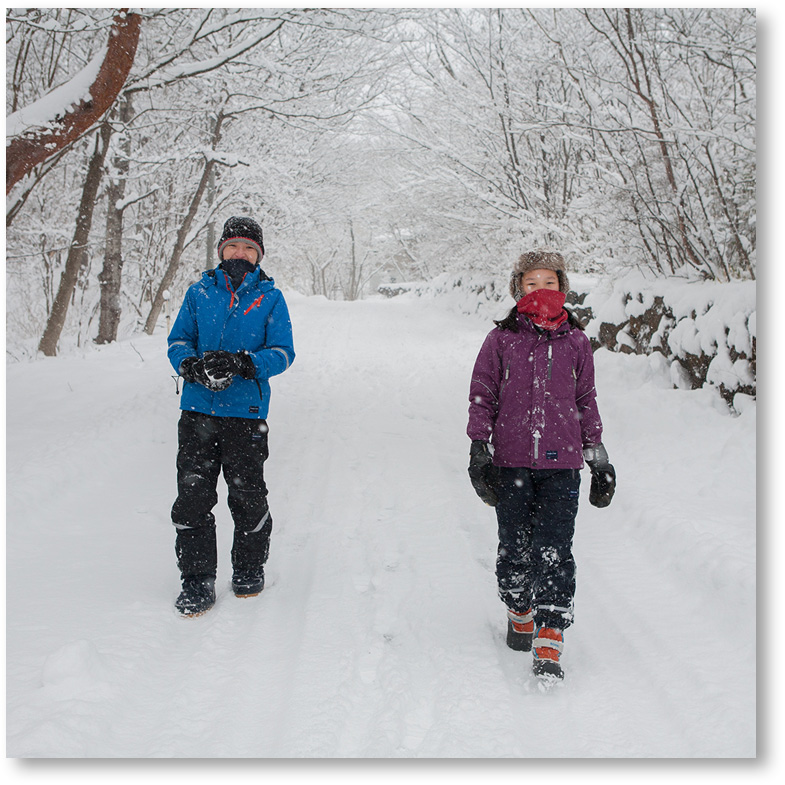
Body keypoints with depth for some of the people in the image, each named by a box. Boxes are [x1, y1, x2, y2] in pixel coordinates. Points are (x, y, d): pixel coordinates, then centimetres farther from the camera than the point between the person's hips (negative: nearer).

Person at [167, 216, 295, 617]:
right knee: (192, 496, -1)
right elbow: (177, 341, 9)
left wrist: (242, 364, -20)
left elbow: (283, 352, -2)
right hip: (198, 409, 2)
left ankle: (250, 568, 28)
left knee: (248, 497, 5)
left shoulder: (270, 298, 5)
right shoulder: (199, 292, 10)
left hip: (246, 413, -1)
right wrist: (192, 365, -15)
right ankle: (197, 579, 12)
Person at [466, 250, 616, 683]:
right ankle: (519, 614, 31)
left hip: (561, 463, 0)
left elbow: (586, 401, 15)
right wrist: (479, 449, 0)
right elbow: (482, 395, 6)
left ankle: (549, 642, -4)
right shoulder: (501, 339, 3)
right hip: (511, 461, 0)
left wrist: (598, 455, 15)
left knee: (554, 550, -7)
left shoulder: (576, 342, 8)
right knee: (515, 546, 8)